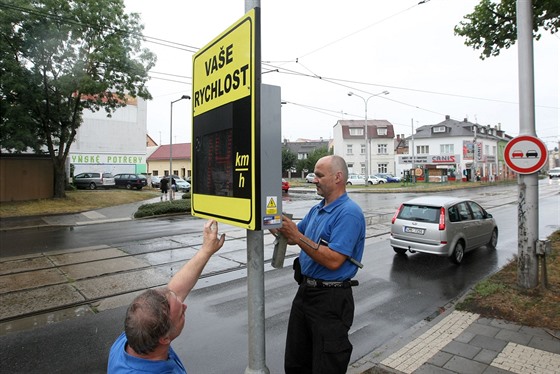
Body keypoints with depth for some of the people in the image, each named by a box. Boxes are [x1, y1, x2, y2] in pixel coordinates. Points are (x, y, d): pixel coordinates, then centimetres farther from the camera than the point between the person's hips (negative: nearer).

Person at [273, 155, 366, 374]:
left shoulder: (348, 213, -19)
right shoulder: (317, 209, 9)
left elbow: (333, 261, -27)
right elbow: (293, 238, 14)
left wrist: (297, 236, -25)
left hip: (331, 298, -8)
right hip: (306, 290, 9)